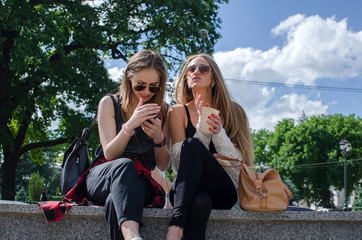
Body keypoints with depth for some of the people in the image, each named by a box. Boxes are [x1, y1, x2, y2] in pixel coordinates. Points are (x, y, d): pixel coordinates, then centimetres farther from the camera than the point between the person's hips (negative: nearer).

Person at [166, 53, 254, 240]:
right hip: (188, 189, -1)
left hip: (225, 191, 1)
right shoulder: (179, 112, 8)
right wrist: (202, 127, -14)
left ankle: (176, 225, -41)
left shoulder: (232, 111, 10)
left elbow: (239, 165, 4)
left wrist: (219, 133, -13)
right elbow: (178, 164, -3)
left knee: (192, 145, -32)